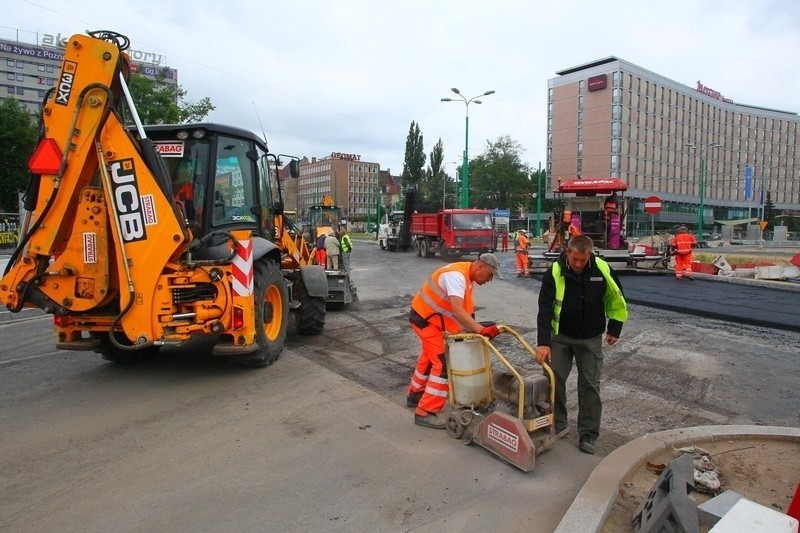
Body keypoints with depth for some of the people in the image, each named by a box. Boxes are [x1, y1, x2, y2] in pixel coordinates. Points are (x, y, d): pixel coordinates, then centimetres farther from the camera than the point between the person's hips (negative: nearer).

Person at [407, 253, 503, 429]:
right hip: (425, 318, -10)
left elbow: (466, 307, 5)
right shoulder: (456, 276, -29)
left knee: (430, 357, 24)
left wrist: (476, 327, -5)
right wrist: (481, 330, -46)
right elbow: (457, 310, -41)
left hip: (433, 318, 10)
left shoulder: (468, 276, 3)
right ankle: (425, 413, -5)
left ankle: (414, 395, 44)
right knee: (443, 363, -12)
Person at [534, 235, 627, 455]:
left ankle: (588, 435, 15)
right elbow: (545, 307, -21)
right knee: (554, 380, 5)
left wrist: (614, 328, 2)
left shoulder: (602, 269, -16)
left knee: (590, 385, 3)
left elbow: (617, 300, 2)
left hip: (591, 338, 0)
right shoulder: (554, 271, -19)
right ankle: (557, 424, 25)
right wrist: (543, 342, -26)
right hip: (560, 336, 0)